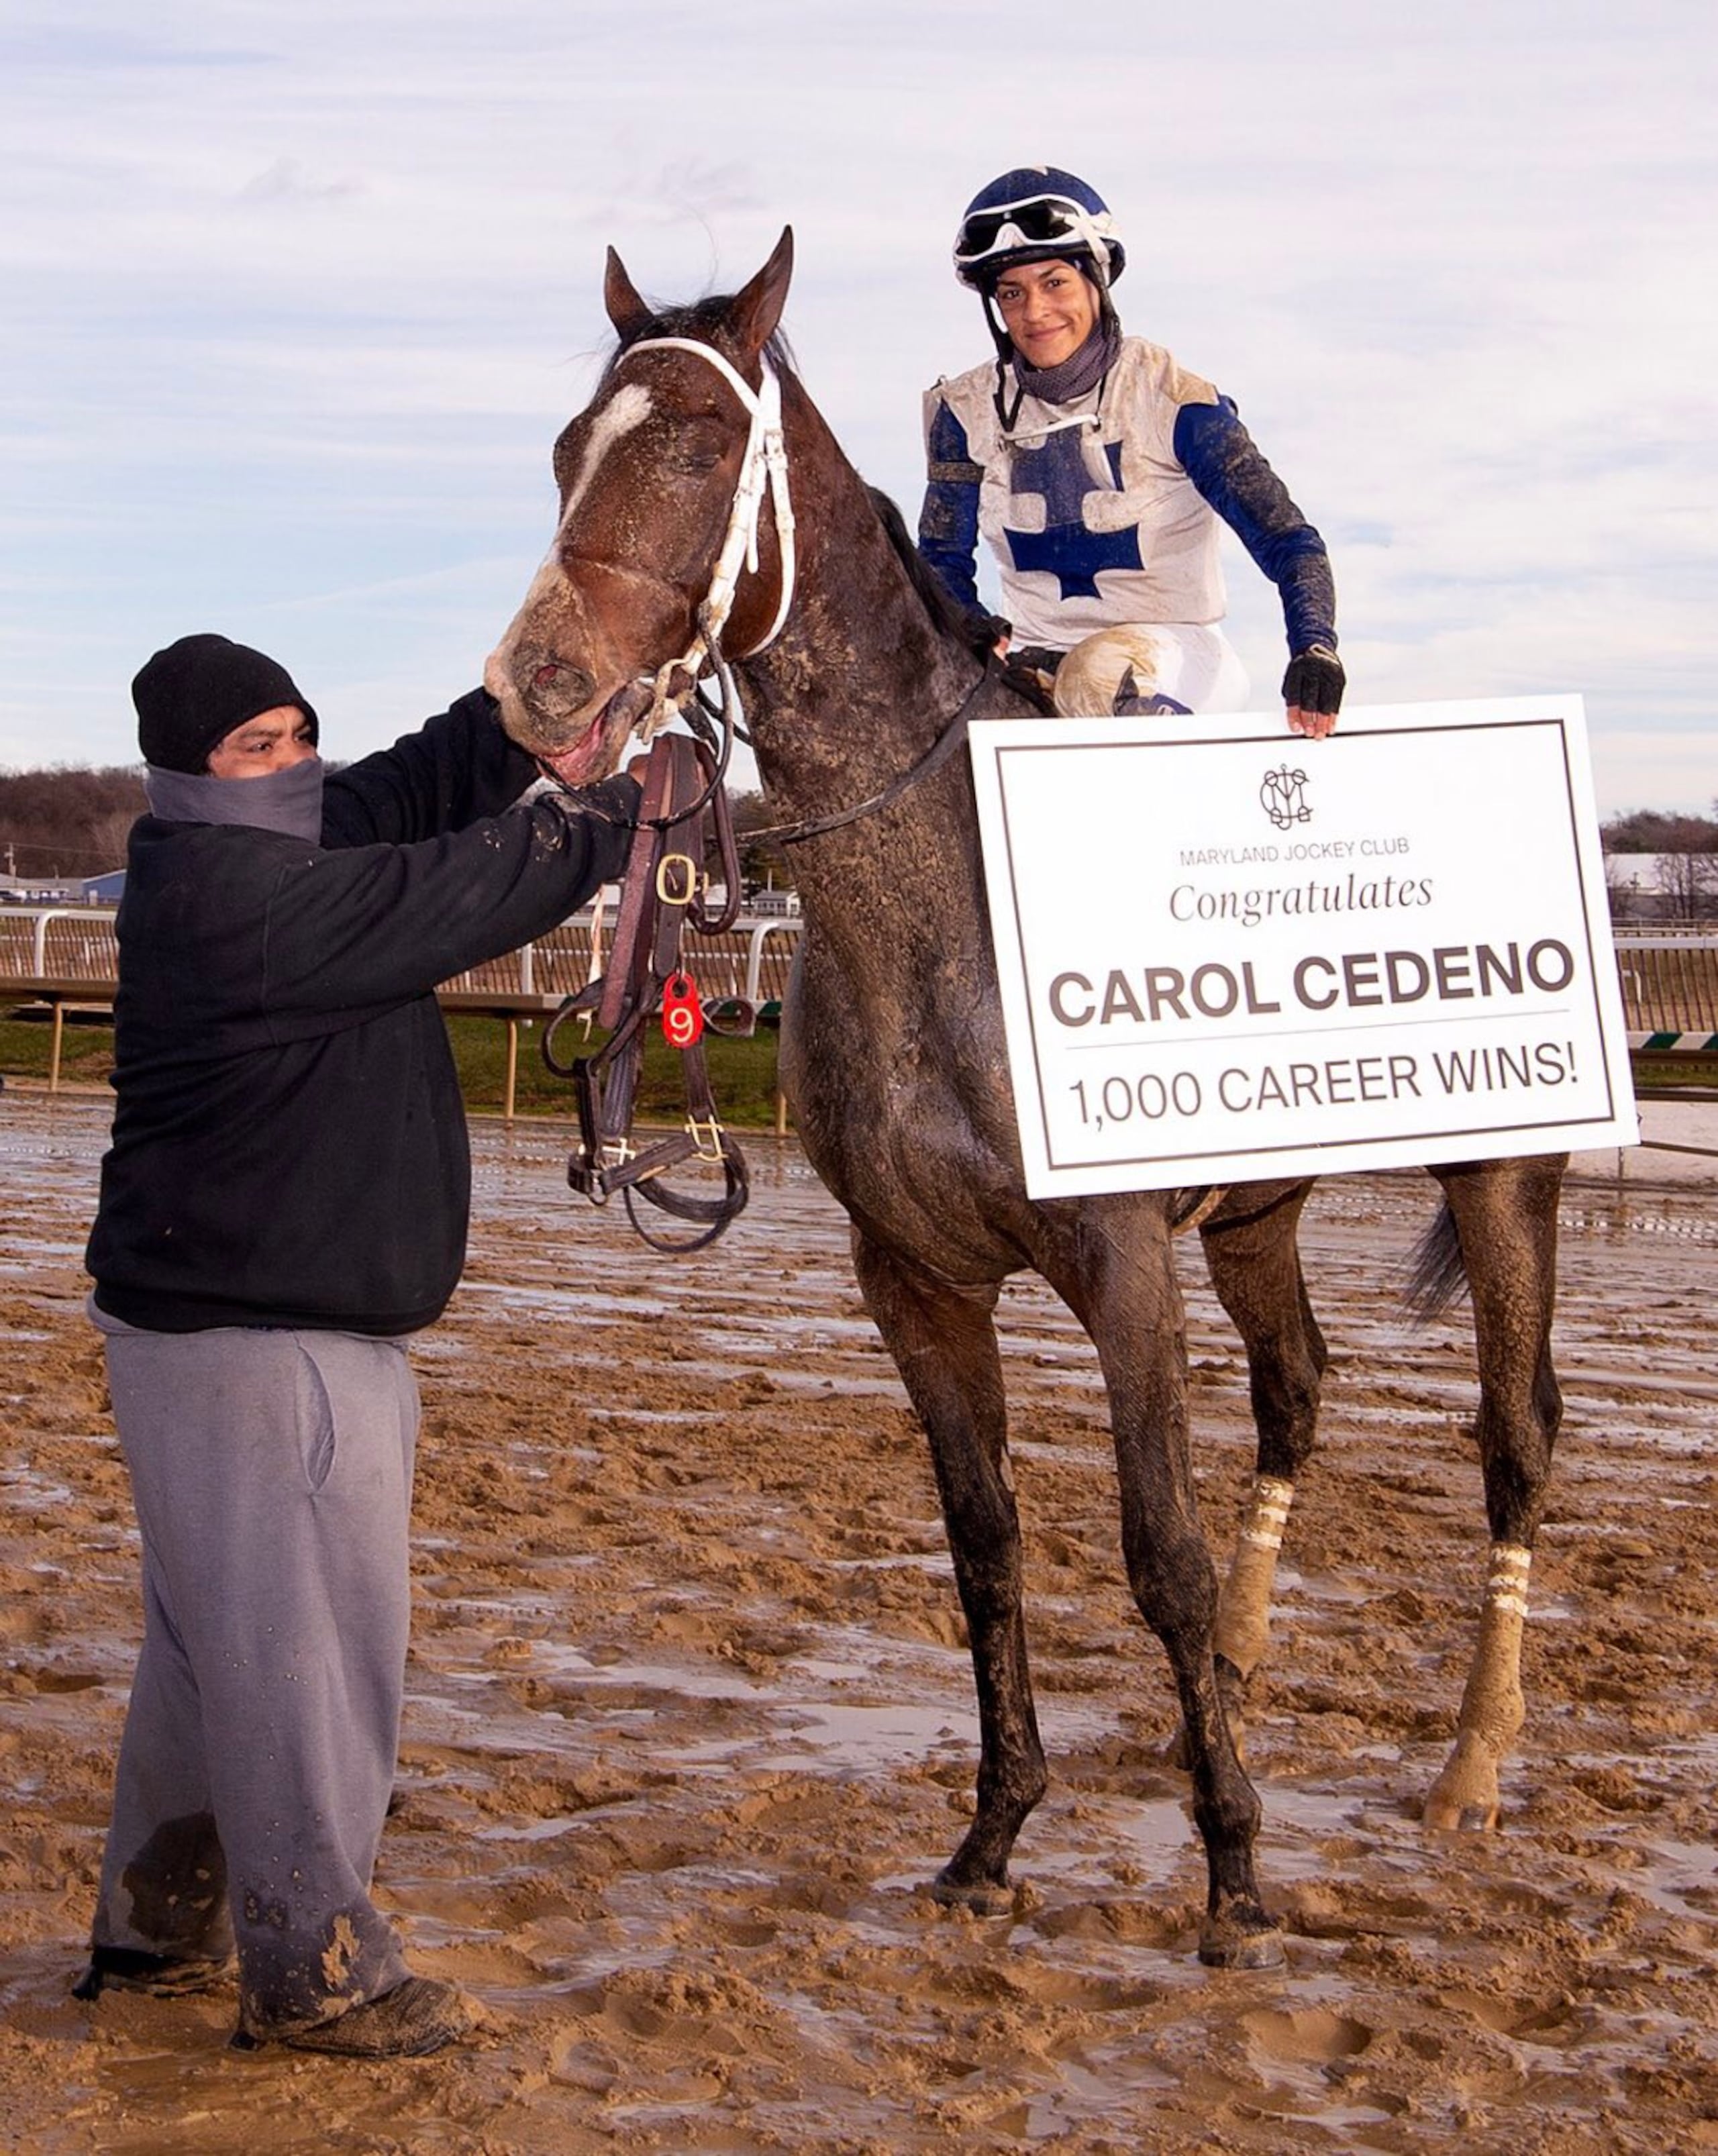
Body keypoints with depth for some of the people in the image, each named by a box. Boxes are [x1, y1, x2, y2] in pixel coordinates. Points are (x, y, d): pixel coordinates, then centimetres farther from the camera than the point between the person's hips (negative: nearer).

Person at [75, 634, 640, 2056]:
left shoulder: (259, 854, 9)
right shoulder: (241, 900, -21)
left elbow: (424, 786, 10)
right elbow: (473, 883, -20)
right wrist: (629, 800, -10)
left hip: (216, 1323, 11)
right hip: (261, 1341, -11)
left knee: (216, 1639, 19)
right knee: (306, 1641, -3)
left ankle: (156, 1927, 30)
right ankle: (315, 1968, 6)